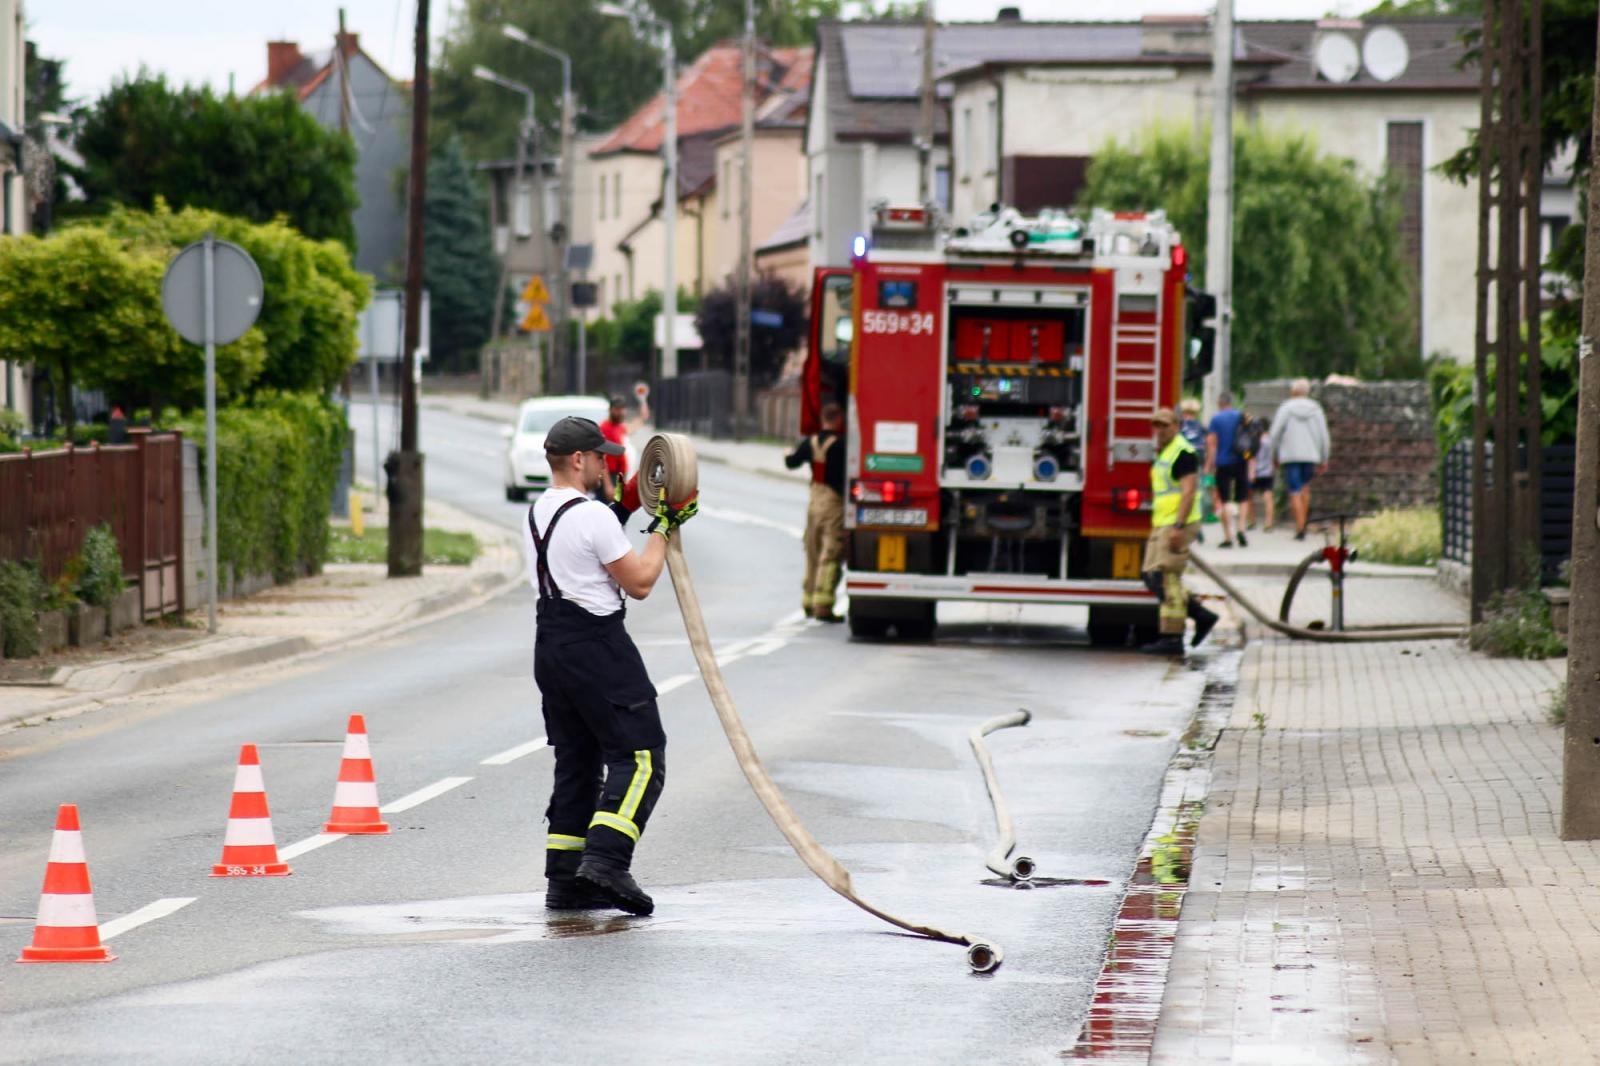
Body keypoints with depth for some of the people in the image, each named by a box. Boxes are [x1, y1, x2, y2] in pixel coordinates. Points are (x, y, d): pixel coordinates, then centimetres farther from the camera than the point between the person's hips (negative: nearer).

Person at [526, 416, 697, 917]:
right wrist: (664, 528, -3)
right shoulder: (592, 517, -16)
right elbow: (639, 583, -11)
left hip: (551, 644, 9)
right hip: (597, 645, -9)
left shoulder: (537, 513, 11)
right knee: (639, 756, -6)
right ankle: (605, 859, -21)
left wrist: (621, 512, 20)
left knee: (576, 760, 13)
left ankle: (564, 880, 11)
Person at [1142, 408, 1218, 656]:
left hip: (1179, 524, -10)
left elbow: (1188, 491, -20)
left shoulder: (1183, 452, -12)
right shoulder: (1162, 454, 19)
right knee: (1152, 577, 8)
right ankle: (1201, 615, 14)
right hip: (1162, 524, 10)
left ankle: (1172, 639, -8)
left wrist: (1178, 526, -26)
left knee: (1167, 578, -11)